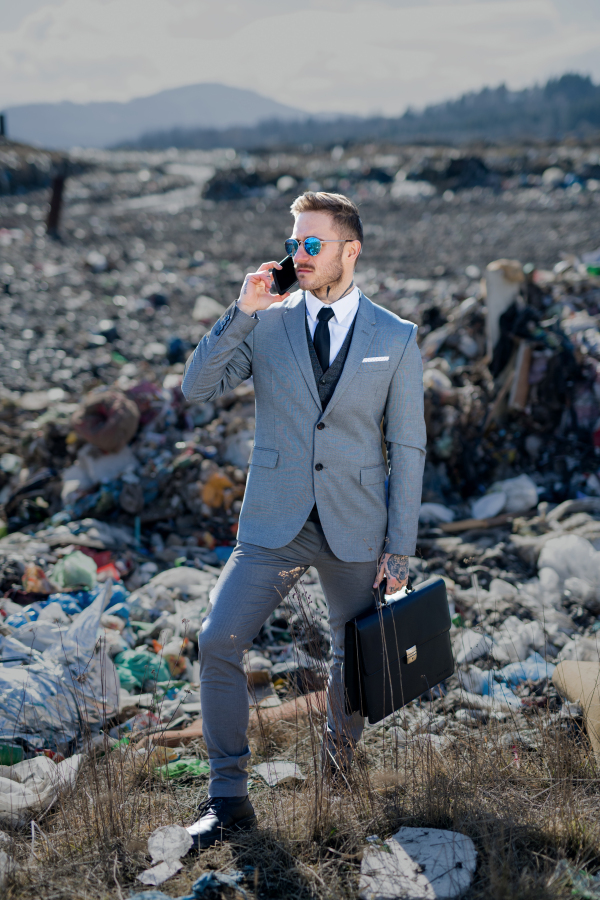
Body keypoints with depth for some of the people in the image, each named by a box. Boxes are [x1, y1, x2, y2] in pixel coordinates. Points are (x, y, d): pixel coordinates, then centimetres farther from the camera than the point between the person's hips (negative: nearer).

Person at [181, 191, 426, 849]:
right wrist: (240, 313, -17)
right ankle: (228, 799, -1)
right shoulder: (265, 323, 2)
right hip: (274, 523, 0)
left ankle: (340, 763, 43)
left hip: (355, 528, 0)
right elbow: (196, 388, -6)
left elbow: (407, 448, 1)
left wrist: (399, 547, -3)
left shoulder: (396, 339, 0)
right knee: (218, 641, -13)